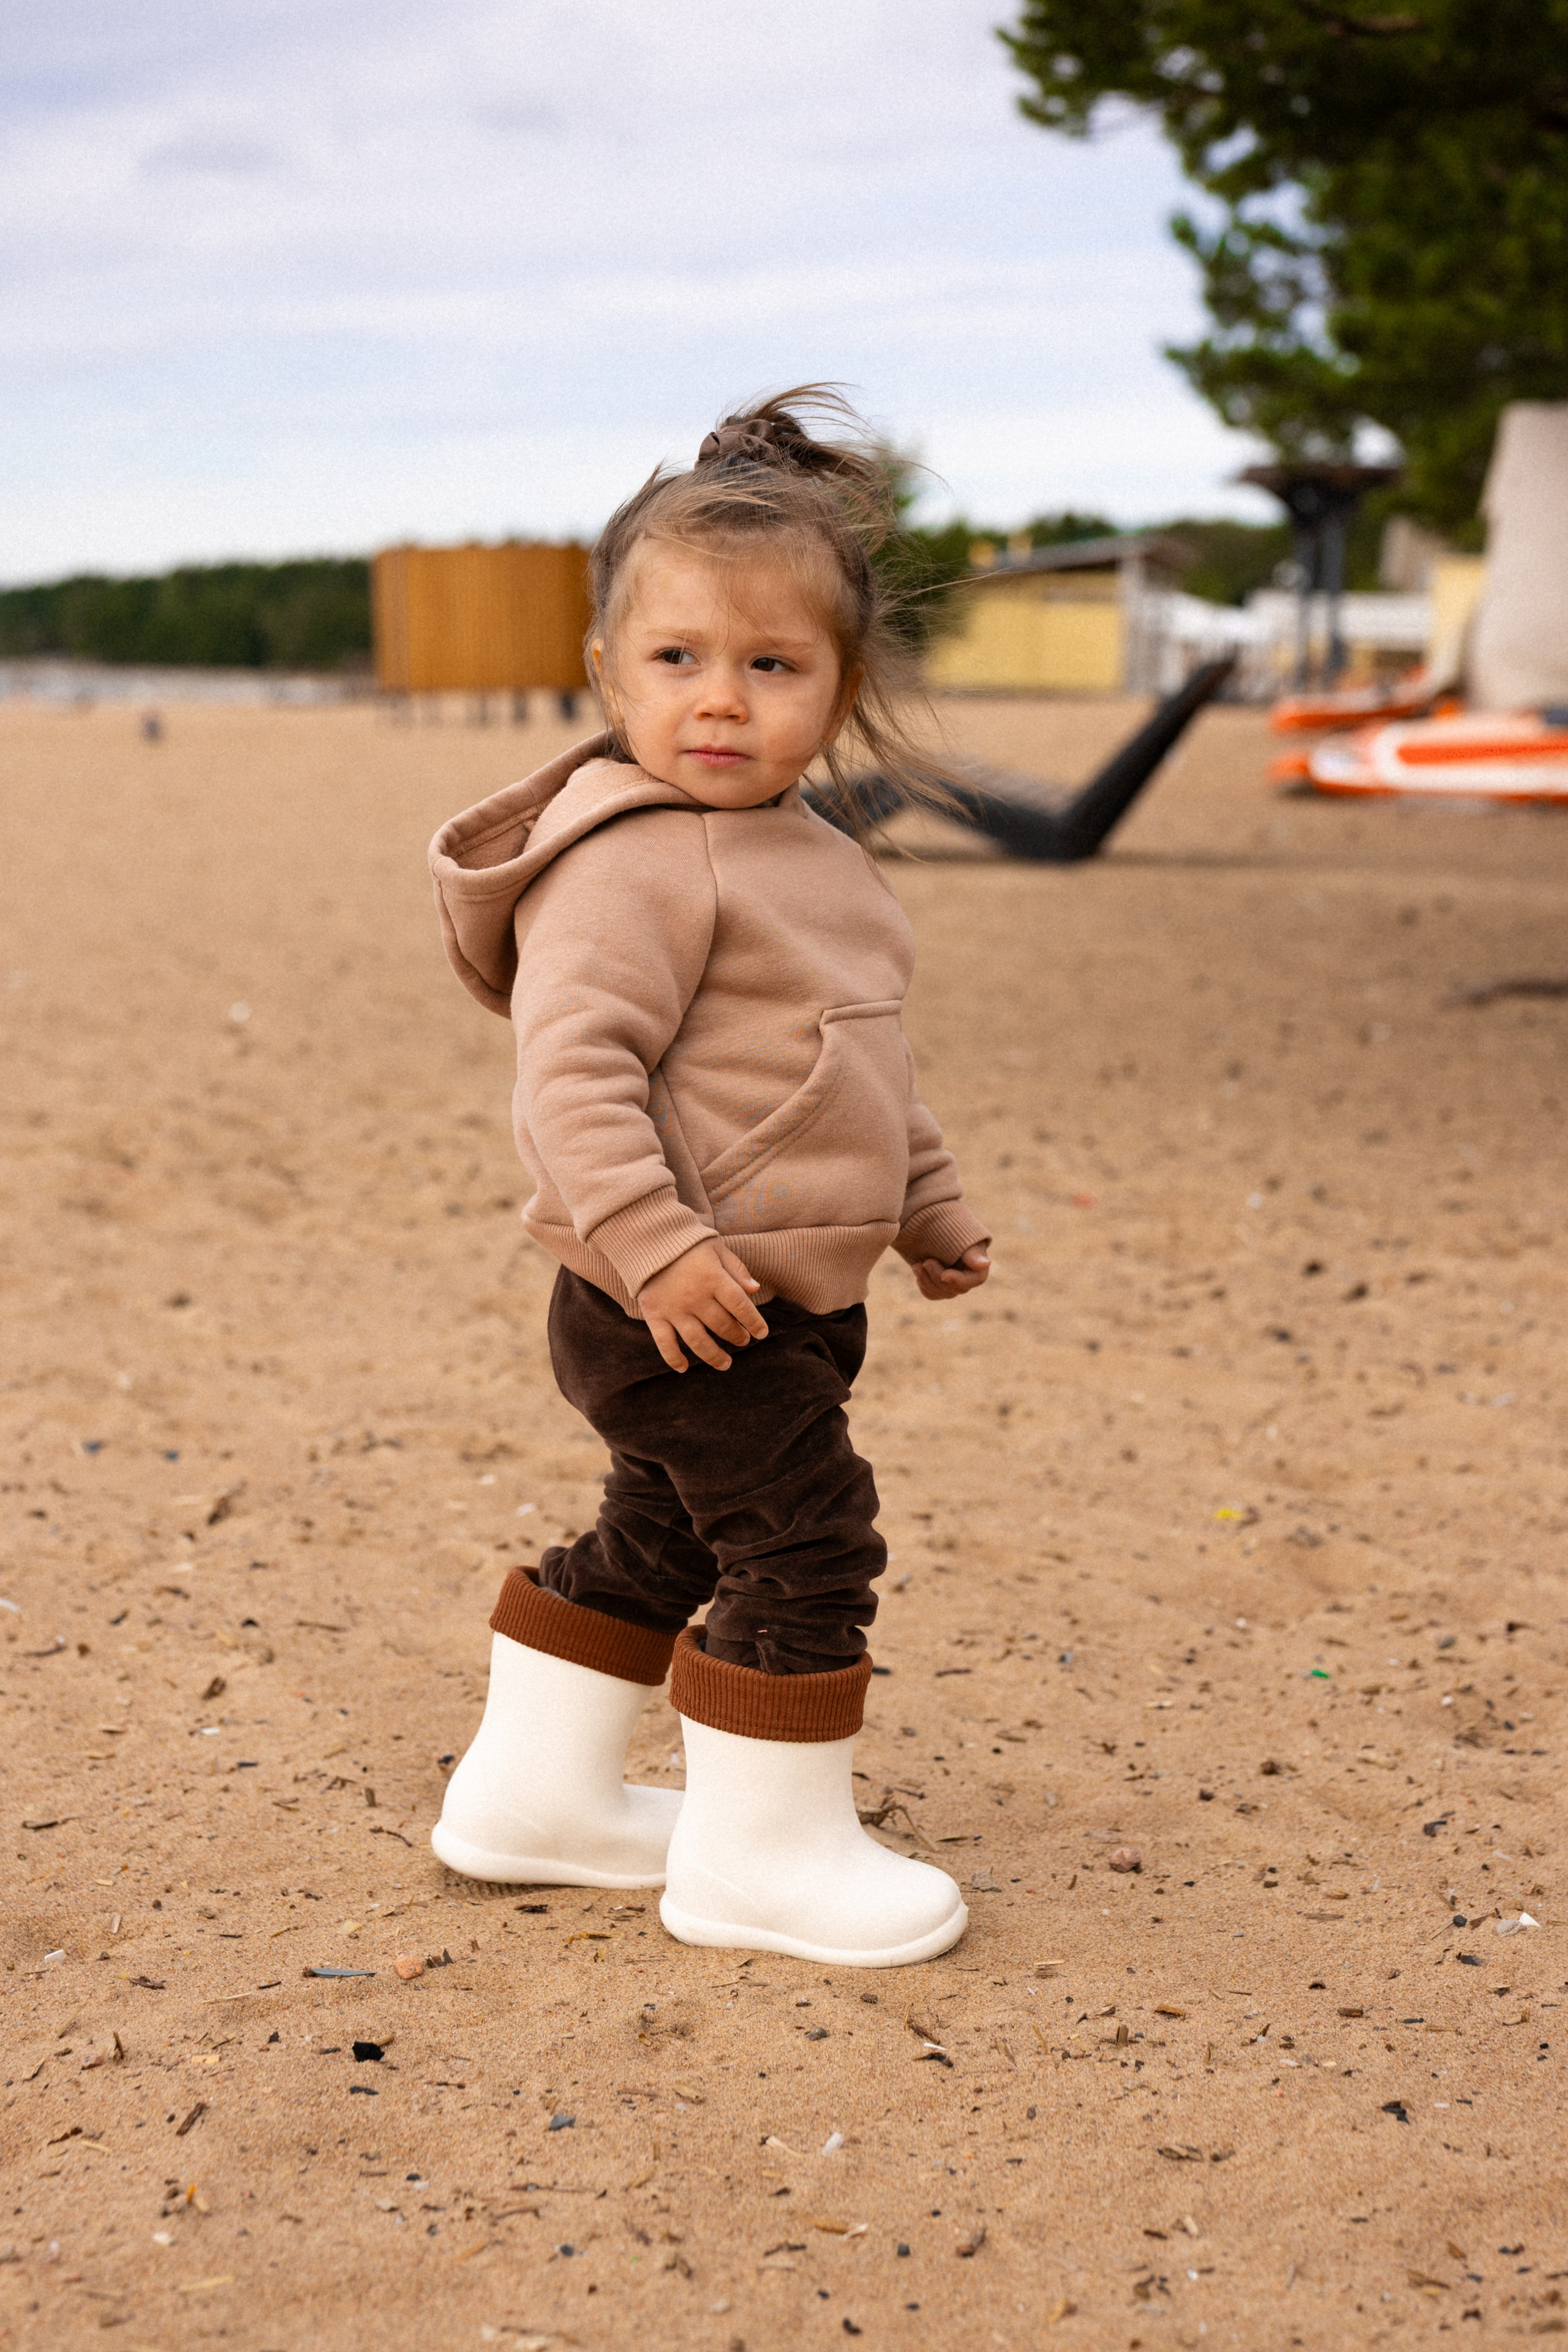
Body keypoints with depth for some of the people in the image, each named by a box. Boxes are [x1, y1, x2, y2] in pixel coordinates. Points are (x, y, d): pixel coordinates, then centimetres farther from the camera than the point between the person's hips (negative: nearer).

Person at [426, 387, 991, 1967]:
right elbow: (574, 1064, -26)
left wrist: (929, 1207, 28)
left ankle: (535, 1791, 35)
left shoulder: (810, 858, 13)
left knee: (662, 1542, 20)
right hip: (684, 1306, -10)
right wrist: (655, 1243, -33)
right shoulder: (633, 862, -18)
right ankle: (762, 1851, 11)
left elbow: (855, 1065, 25)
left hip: (787, 1299, 10)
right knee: (805, 1545, -4)